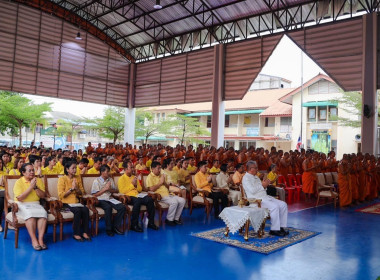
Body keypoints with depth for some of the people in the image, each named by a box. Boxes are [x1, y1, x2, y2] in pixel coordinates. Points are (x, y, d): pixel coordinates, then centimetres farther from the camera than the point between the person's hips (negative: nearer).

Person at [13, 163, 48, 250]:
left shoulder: (38, 180, 10)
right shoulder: (19, 182, -1)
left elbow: (43, 196, 3)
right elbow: (19, 198, -14)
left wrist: (35, 187, -11)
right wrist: (31, 187, -15)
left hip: (36, 204, 3)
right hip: (22, 205, -3)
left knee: (43, 213, -29)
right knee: (30, 214, -36)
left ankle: (40, 239, -29)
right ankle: (34, 240, -30)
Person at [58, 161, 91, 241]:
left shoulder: (77, 178, 13)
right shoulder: (62, 179, -3)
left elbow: (82, 193, 14)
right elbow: (61, 195, -9)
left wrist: (76, 188, -6)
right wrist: (71, 189, -14)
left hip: (76, 201, 5)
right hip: (66, 202, -5)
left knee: (85, 209, -25)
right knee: (78, 210, -31)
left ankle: (85, 232, -18)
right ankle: (76, 234, -20)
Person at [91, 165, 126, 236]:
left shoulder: (110, 180, 18)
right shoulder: (96, 181, 2)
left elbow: (116, 190, 19)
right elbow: (94, 195, -4)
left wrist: (109, 189, -2)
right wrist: (105, 189, -8)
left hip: (109, 199, 5)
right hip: (100, 200, -5)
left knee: (122, 207, -20)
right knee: (108, 207, -37)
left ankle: (115, 226, -10)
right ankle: (109, 229, -23)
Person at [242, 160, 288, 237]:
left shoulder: (256, 177, 23)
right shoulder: (246, 178, -7)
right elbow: (252, 190, -20)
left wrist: (265, 185, 4)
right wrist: (262, 185, -11)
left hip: (265, 197, 10)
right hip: (256, 199, -10)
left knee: (283, 205, -4)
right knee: (274, 206, -29)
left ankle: (281, 227, -2)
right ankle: (274, 230, -20)